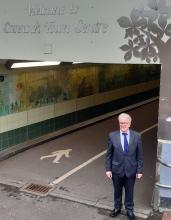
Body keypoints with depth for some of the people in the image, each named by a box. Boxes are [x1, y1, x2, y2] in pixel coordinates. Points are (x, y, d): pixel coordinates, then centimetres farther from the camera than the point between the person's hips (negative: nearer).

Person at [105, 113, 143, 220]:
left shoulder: (137, 136, -9)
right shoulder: (112, 136, -9)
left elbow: (139, 155, -4)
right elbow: (109, 154, -3)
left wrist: (139, 170, -4)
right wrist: (108, 169, -5)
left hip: (131, 170, 0)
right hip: (117, 169, 0)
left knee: (129, 191, 16)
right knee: (117, 191, 19)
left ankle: (129, 210, 39)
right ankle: (117, 208, 42)